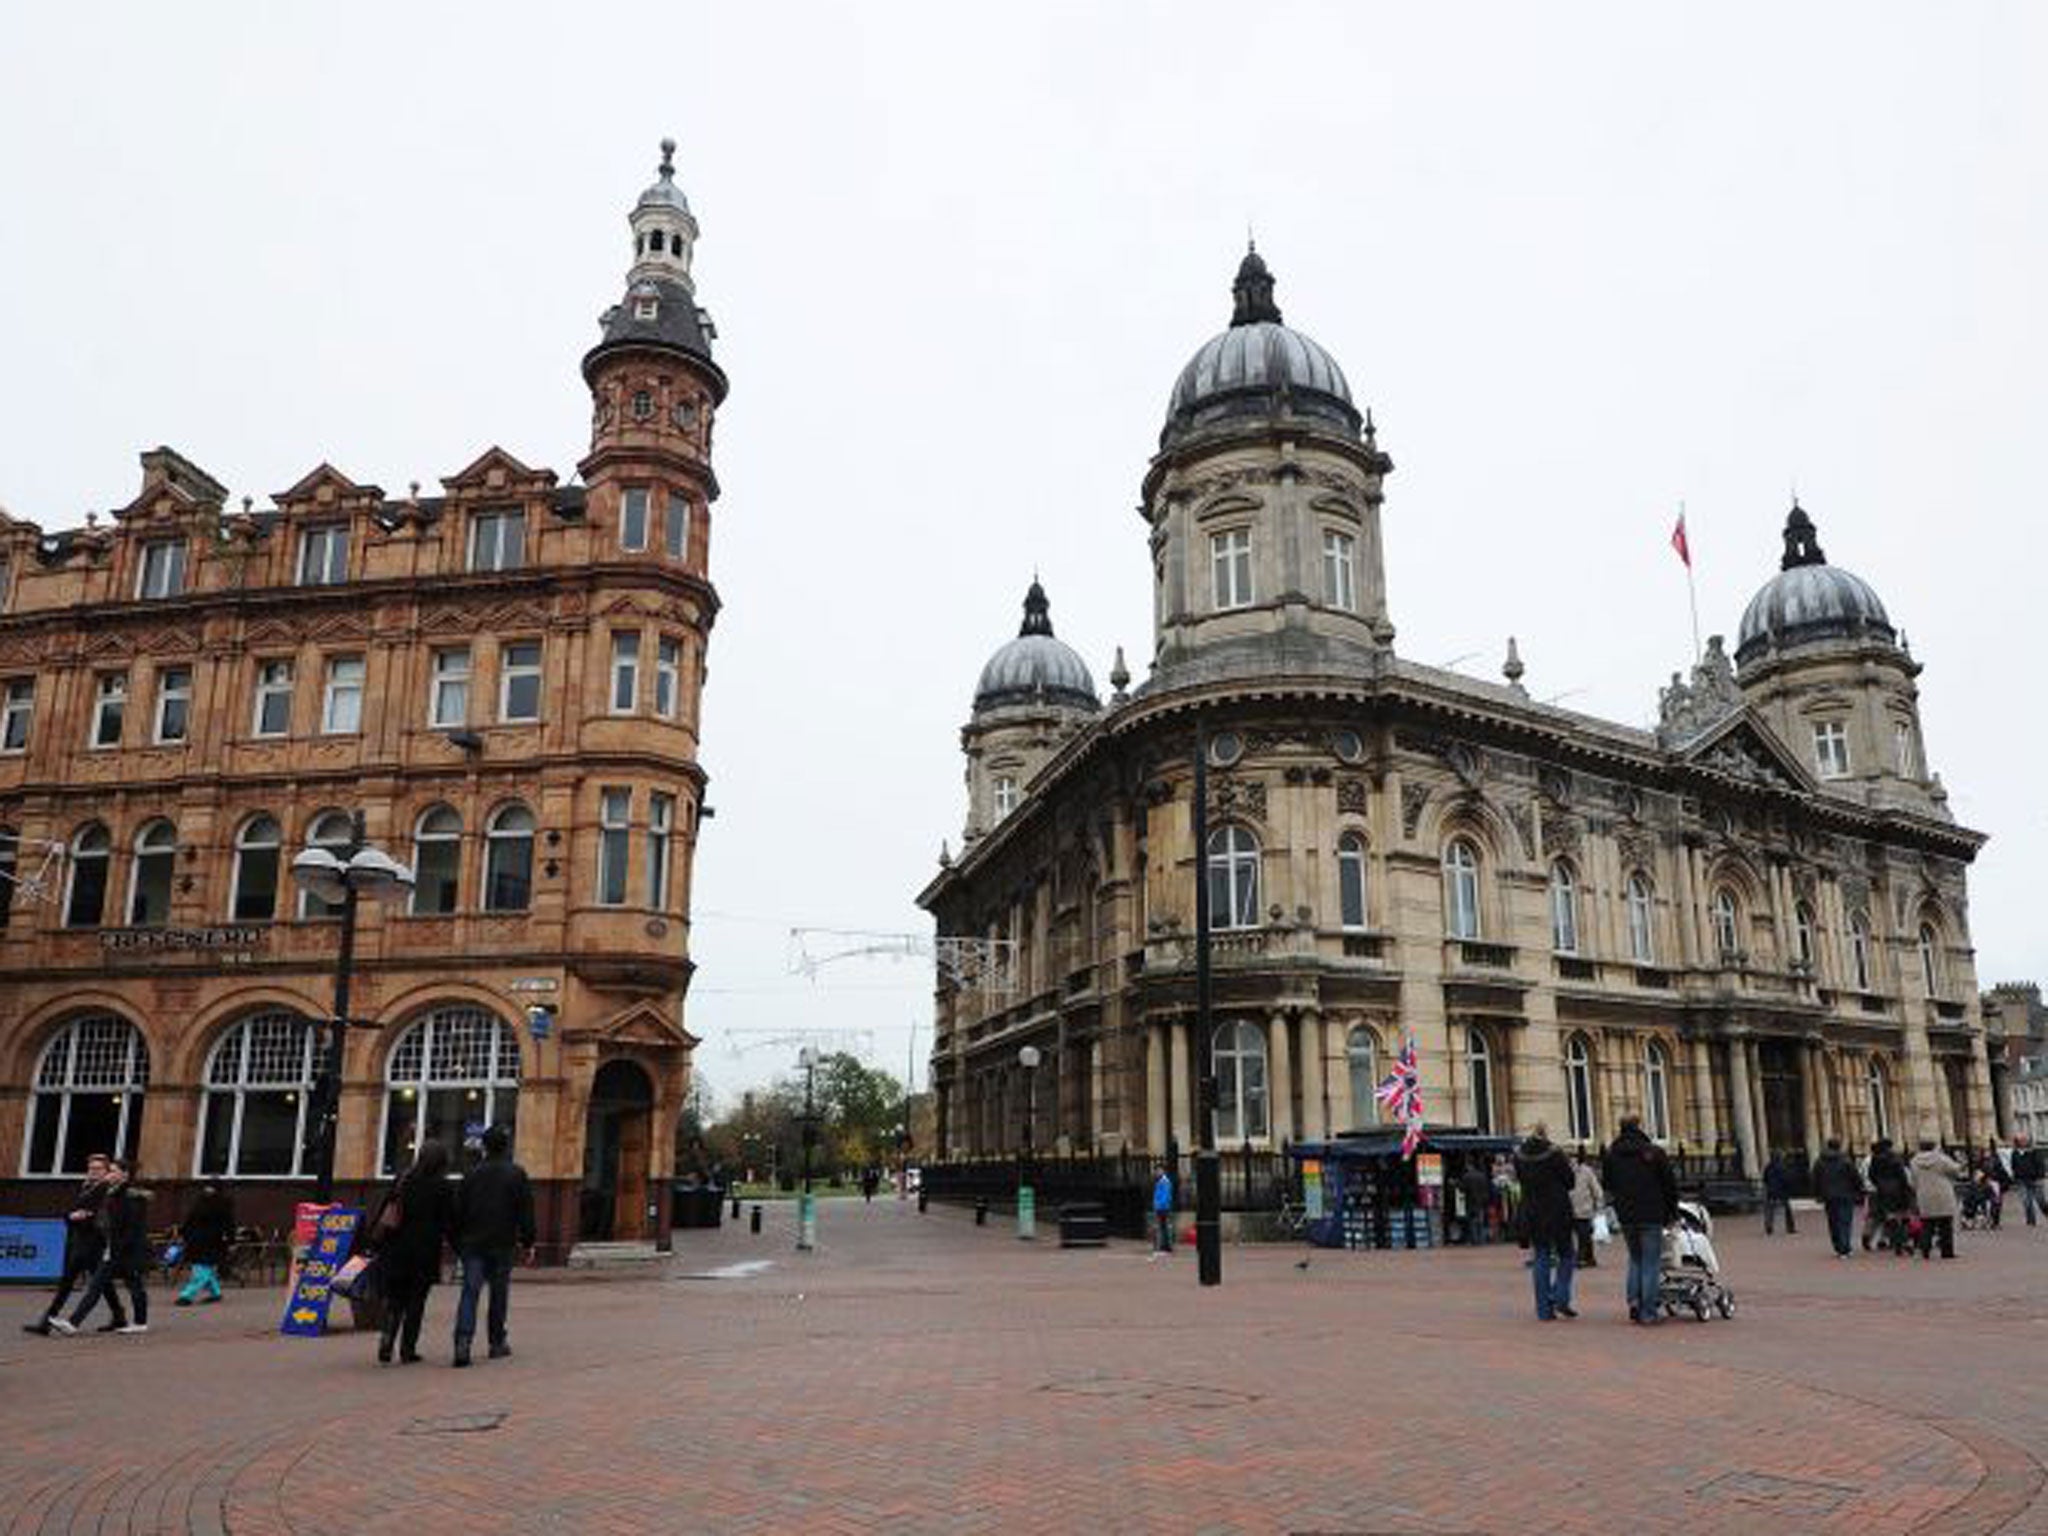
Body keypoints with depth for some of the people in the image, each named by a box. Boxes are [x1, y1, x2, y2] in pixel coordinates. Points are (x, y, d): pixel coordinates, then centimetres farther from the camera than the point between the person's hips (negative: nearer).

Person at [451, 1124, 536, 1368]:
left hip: (472, 1243, 2)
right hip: (502, 1244, -2)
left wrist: (458, 1243, 16)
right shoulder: (516, 1174, -2)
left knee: (470, 1292, -2)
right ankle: (497, 1343, 16)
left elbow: (458, 1211, 9)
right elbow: (526, 1212, -3)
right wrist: (527, 1243, 3)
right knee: (499, 1293, 9)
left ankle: (463, 1341, -18)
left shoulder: (473, 1174, 6)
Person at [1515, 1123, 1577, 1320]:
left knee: (1540, 1259, 9)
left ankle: (1544, 1309, 8)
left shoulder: (1519, 1156, -1)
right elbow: (1570, 1182, -5)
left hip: (1531, 1214, 4)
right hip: (1558, 1212, -4)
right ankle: (1561, 1299, -2)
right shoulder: (1555, 1154, -13)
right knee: (1566, 1254, 12)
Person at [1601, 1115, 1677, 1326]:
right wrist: (1672, 1212, 7)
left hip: (1626, 1217, 3)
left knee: (1635, 1259, 21)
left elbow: (1607, 1184, 11)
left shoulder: (1611, 1156, 1)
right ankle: (1647, 1313, 2)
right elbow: (1670, 1184, -4)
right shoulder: (1654, 1153, -9)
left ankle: (1634, 1299, 5)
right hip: (1651, 1216, -3)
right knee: (1651, 1263, 3)